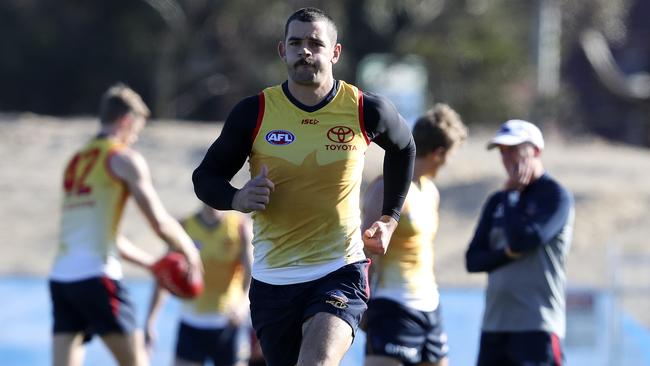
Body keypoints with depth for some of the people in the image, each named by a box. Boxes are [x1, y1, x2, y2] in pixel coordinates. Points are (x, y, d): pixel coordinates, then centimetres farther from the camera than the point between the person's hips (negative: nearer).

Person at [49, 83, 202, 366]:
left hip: (60, 276, 7)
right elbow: (160, 223, -5)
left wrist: (151, 263, 34)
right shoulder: (124, 159, 0)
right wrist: (190, 251, 13)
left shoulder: (75, 161, 22)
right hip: (95, 276, -7)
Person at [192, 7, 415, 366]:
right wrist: (237, 199, -17)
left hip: (340, 272, -2)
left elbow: (403, 147, 19)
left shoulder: (366, 110, -4)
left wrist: (390, 218, 14)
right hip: (272, 279, 2)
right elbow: (205, 177, 5)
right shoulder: (254, 112, -4)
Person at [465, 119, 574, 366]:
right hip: (494, 324, 7)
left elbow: (522, 239, -18)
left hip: (536, 327, -7)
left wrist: (511, 193, -5)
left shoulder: (555, 196, -4)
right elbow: (473, 260, 9)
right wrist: (506, 254, -10)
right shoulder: (497, 202, 16)